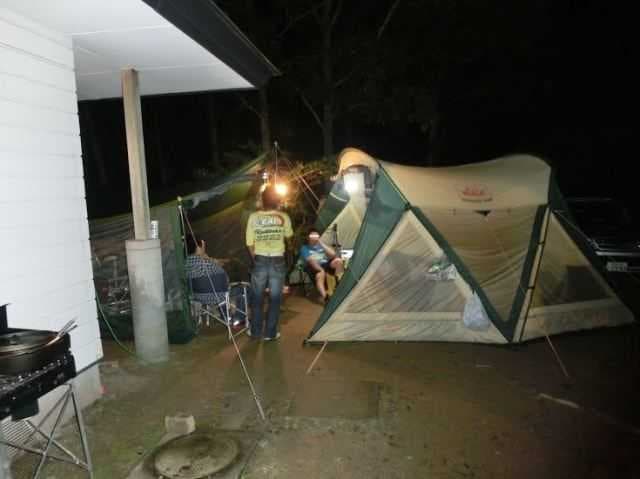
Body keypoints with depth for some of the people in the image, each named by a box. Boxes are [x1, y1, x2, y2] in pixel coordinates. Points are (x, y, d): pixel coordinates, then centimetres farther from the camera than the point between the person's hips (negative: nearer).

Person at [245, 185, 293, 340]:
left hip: (260, 261, 1)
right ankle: (270, 333, 17)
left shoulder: (254, 217, -6)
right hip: (277, 262, 0)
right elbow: (289, 236, 13)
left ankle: (255, 331, 23)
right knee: (275, 298, 11)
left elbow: (250, 243, -1)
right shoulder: (283, 217, -6)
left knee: (256, 298, 14)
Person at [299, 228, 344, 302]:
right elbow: (311, 261, -13)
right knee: (320, 275, -39)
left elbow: (333, 254, 4)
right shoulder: (305, 248, 4)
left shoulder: (321, 245, 18)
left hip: (325, 264, 5)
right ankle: (325, 297, -51)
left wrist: (322, 244, -1)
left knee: (338, 260, -23)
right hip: (314, 267, -4)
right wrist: (321, 270, -28)